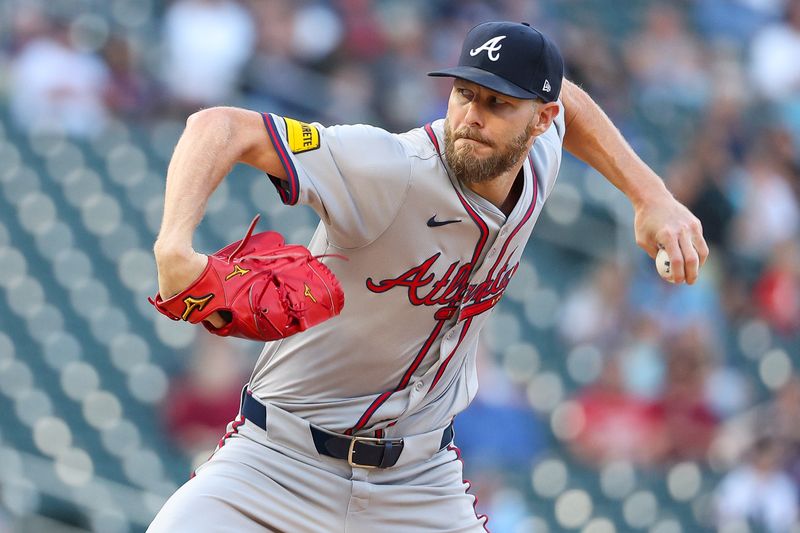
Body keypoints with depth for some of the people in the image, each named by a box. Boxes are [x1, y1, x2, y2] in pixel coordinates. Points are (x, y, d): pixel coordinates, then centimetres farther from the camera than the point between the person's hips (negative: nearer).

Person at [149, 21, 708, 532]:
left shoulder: (536, 159, -4)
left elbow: (566, 102, 21)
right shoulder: (393, 171, -25)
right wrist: (174, 246, -47)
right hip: (280, 462, -5)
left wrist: (652, 196, 12)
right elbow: (221, 126, -32)